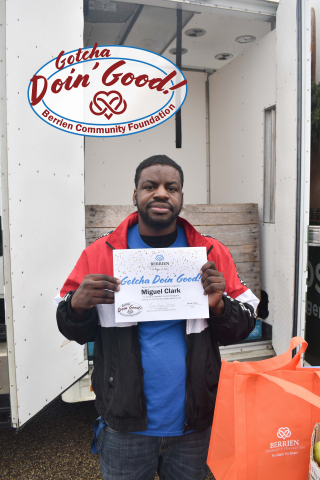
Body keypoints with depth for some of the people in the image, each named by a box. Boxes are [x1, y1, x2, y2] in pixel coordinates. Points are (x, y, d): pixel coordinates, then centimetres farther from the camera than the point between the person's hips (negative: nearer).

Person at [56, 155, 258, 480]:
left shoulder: (212, 254, -5)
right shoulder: (100, 253, -7)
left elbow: (243, 327, -1)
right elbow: (74, 331, 1)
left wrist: (219, 306, -20)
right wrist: (77, 306, -20)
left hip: (193, 423, 2)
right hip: (124, 423, -1)